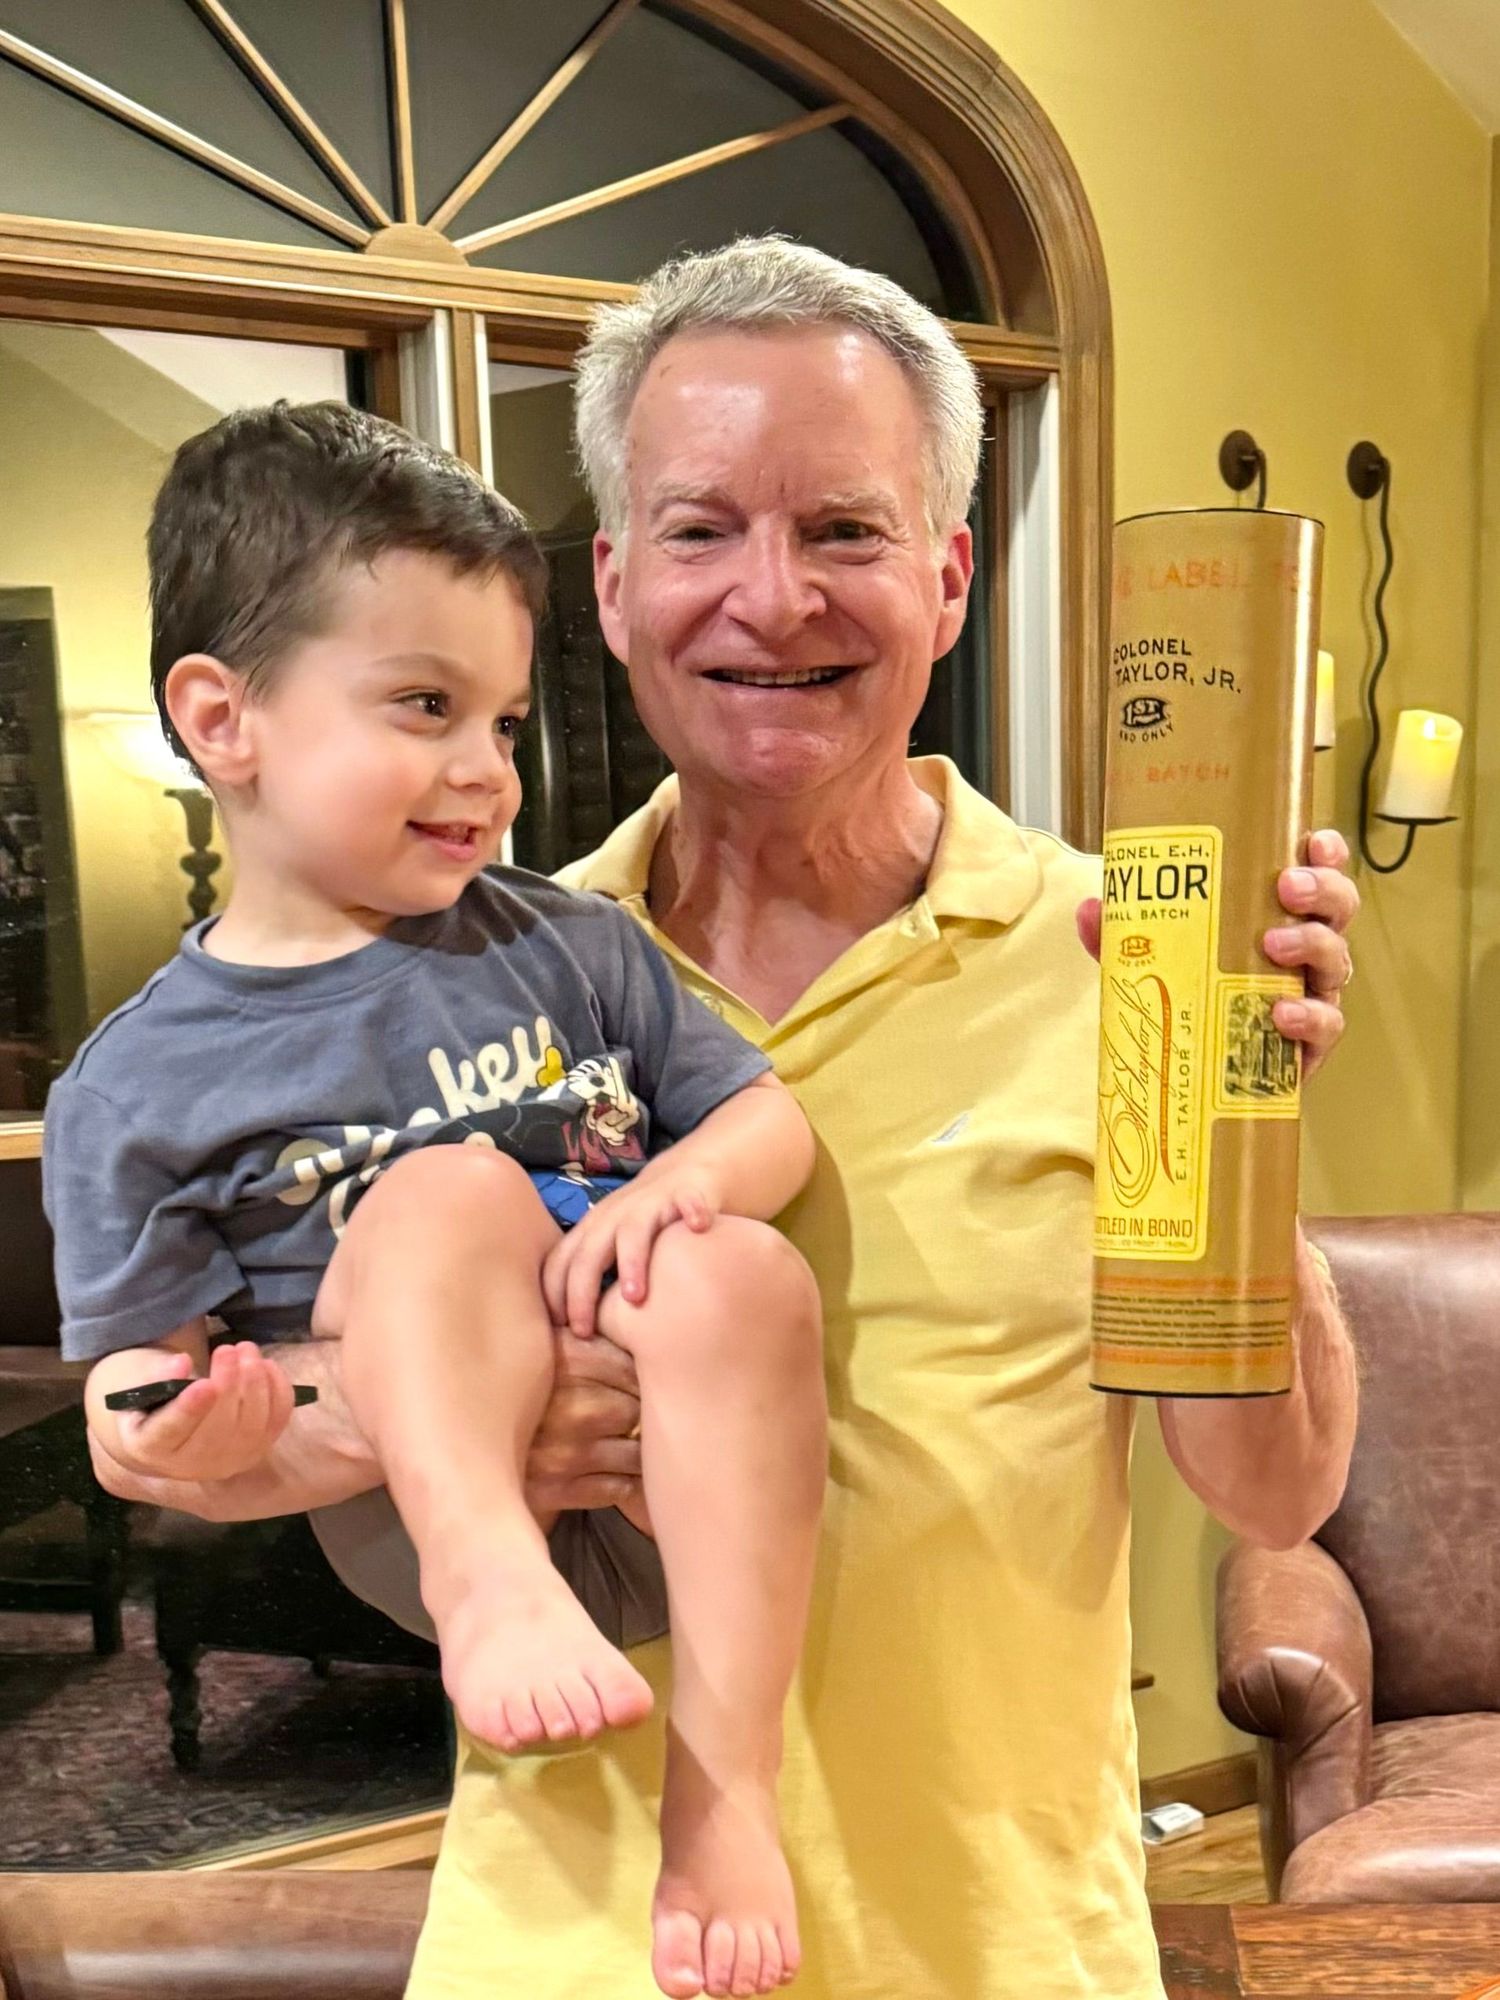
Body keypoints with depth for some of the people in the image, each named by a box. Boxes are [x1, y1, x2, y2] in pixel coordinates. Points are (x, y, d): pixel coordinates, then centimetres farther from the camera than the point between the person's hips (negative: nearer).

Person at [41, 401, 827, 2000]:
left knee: (744, 1272, -30)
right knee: (451, 1190, -25)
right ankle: (487, 1582, -39)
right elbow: (128, 1372, 4)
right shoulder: (133, 1089, 2)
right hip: (400, 1481, -2)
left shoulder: (567, 946, 10)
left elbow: (771, 1114, 9)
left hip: (649, 1460, 3)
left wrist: (690, 1180, -14)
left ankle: (723, 1775, -28)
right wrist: (169, 1432, -21)